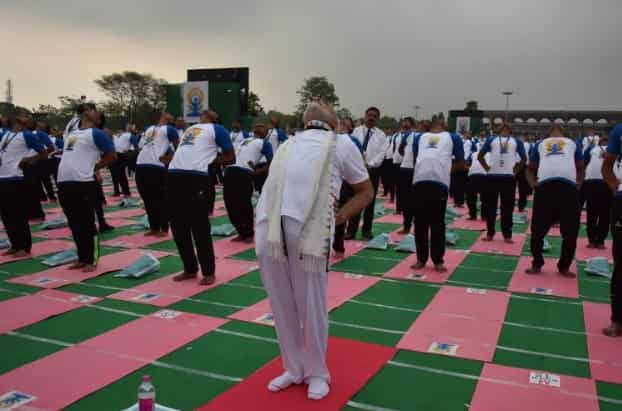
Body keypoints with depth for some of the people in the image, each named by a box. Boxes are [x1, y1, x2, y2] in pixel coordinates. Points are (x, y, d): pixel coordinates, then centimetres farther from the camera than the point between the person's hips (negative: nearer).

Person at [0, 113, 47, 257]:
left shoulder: (27, 135, -2)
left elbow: (43, 153, -2)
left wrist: (27, 160, -6)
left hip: (16, 179, -6)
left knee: (19, 215, -3)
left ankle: (25, 247, 6)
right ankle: (15, 245, 21)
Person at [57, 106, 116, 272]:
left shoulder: (96, 134, -3)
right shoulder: (72, 133, 21)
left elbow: (111, 156, -8)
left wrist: (93, 168, -3)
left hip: (84, 184, -8)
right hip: (64, 183, 8)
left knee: (87, 224, -2)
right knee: (74, 224, 12)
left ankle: (92, 260, 8)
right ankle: (82, 258, 22)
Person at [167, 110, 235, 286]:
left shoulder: (217, 129, 12)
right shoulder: (190, 129, 28)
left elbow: (230, 158, 9)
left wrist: (209, 159, 5)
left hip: (195, 177, -6)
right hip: (173, 175, 6)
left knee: (200, 227, -5)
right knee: (178, 226, 6)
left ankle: (208, 272, 8)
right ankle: (190, 269, 20)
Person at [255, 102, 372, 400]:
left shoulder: (341, 144, 19)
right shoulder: (288, 145, 26)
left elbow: (366, 192, 21)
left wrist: (337, 218, 8)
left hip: (309, 232, -3)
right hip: (269, 230, 3)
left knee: (311, 305, 3)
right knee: (281, 305, 9)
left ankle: (316, 373, 23)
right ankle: (293, 368, 28)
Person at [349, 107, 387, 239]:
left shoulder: (381, 135, 4)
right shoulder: (356, 131, 5)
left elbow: (382, 153, -4)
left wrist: (370, 164, -14)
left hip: (373, 169, 0)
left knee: (370, 201, 7)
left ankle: (367, 230, 17)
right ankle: (352, 230, 6)